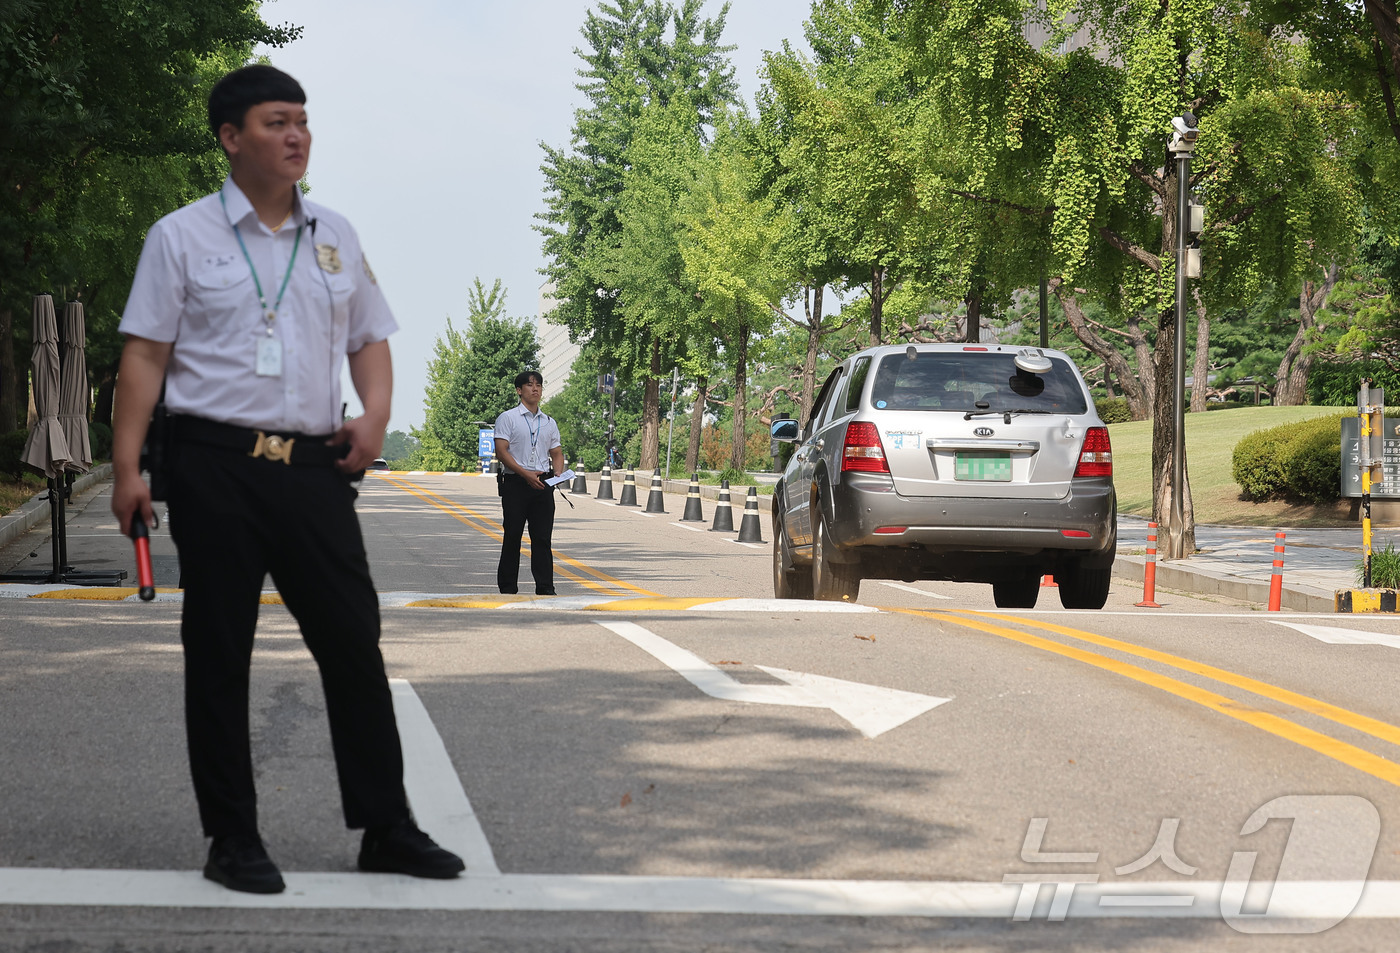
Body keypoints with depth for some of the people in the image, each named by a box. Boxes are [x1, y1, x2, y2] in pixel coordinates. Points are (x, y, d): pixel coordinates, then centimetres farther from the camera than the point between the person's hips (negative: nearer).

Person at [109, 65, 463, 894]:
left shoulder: (336, 237, 15)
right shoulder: (182, 237, 1)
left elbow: (370, 339, 21)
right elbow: (145, 354, -2)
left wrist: (374, 416, 2)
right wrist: (128, 466, -9)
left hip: (314, 465, 4)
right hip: (218, 466, -4)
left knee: (354, 640, 2)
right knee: (219, 654, 2)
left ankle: (386, 827, 11)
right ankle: (234, 839, 10)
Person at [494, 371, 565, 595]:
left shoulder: (549, 423, 16)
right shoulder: (508, 418, 0)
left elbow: (557, 453, 19)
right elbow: (501, 451, -9)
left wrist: (557, 473, -3)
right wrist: (526, 474, -19)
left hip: (542, 485, 4)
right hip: (515, 484, -4)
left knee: (543, 538, 1)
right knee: (512, 537, 0)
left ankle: (545, 588, 2)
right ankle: (507, 588, 5)